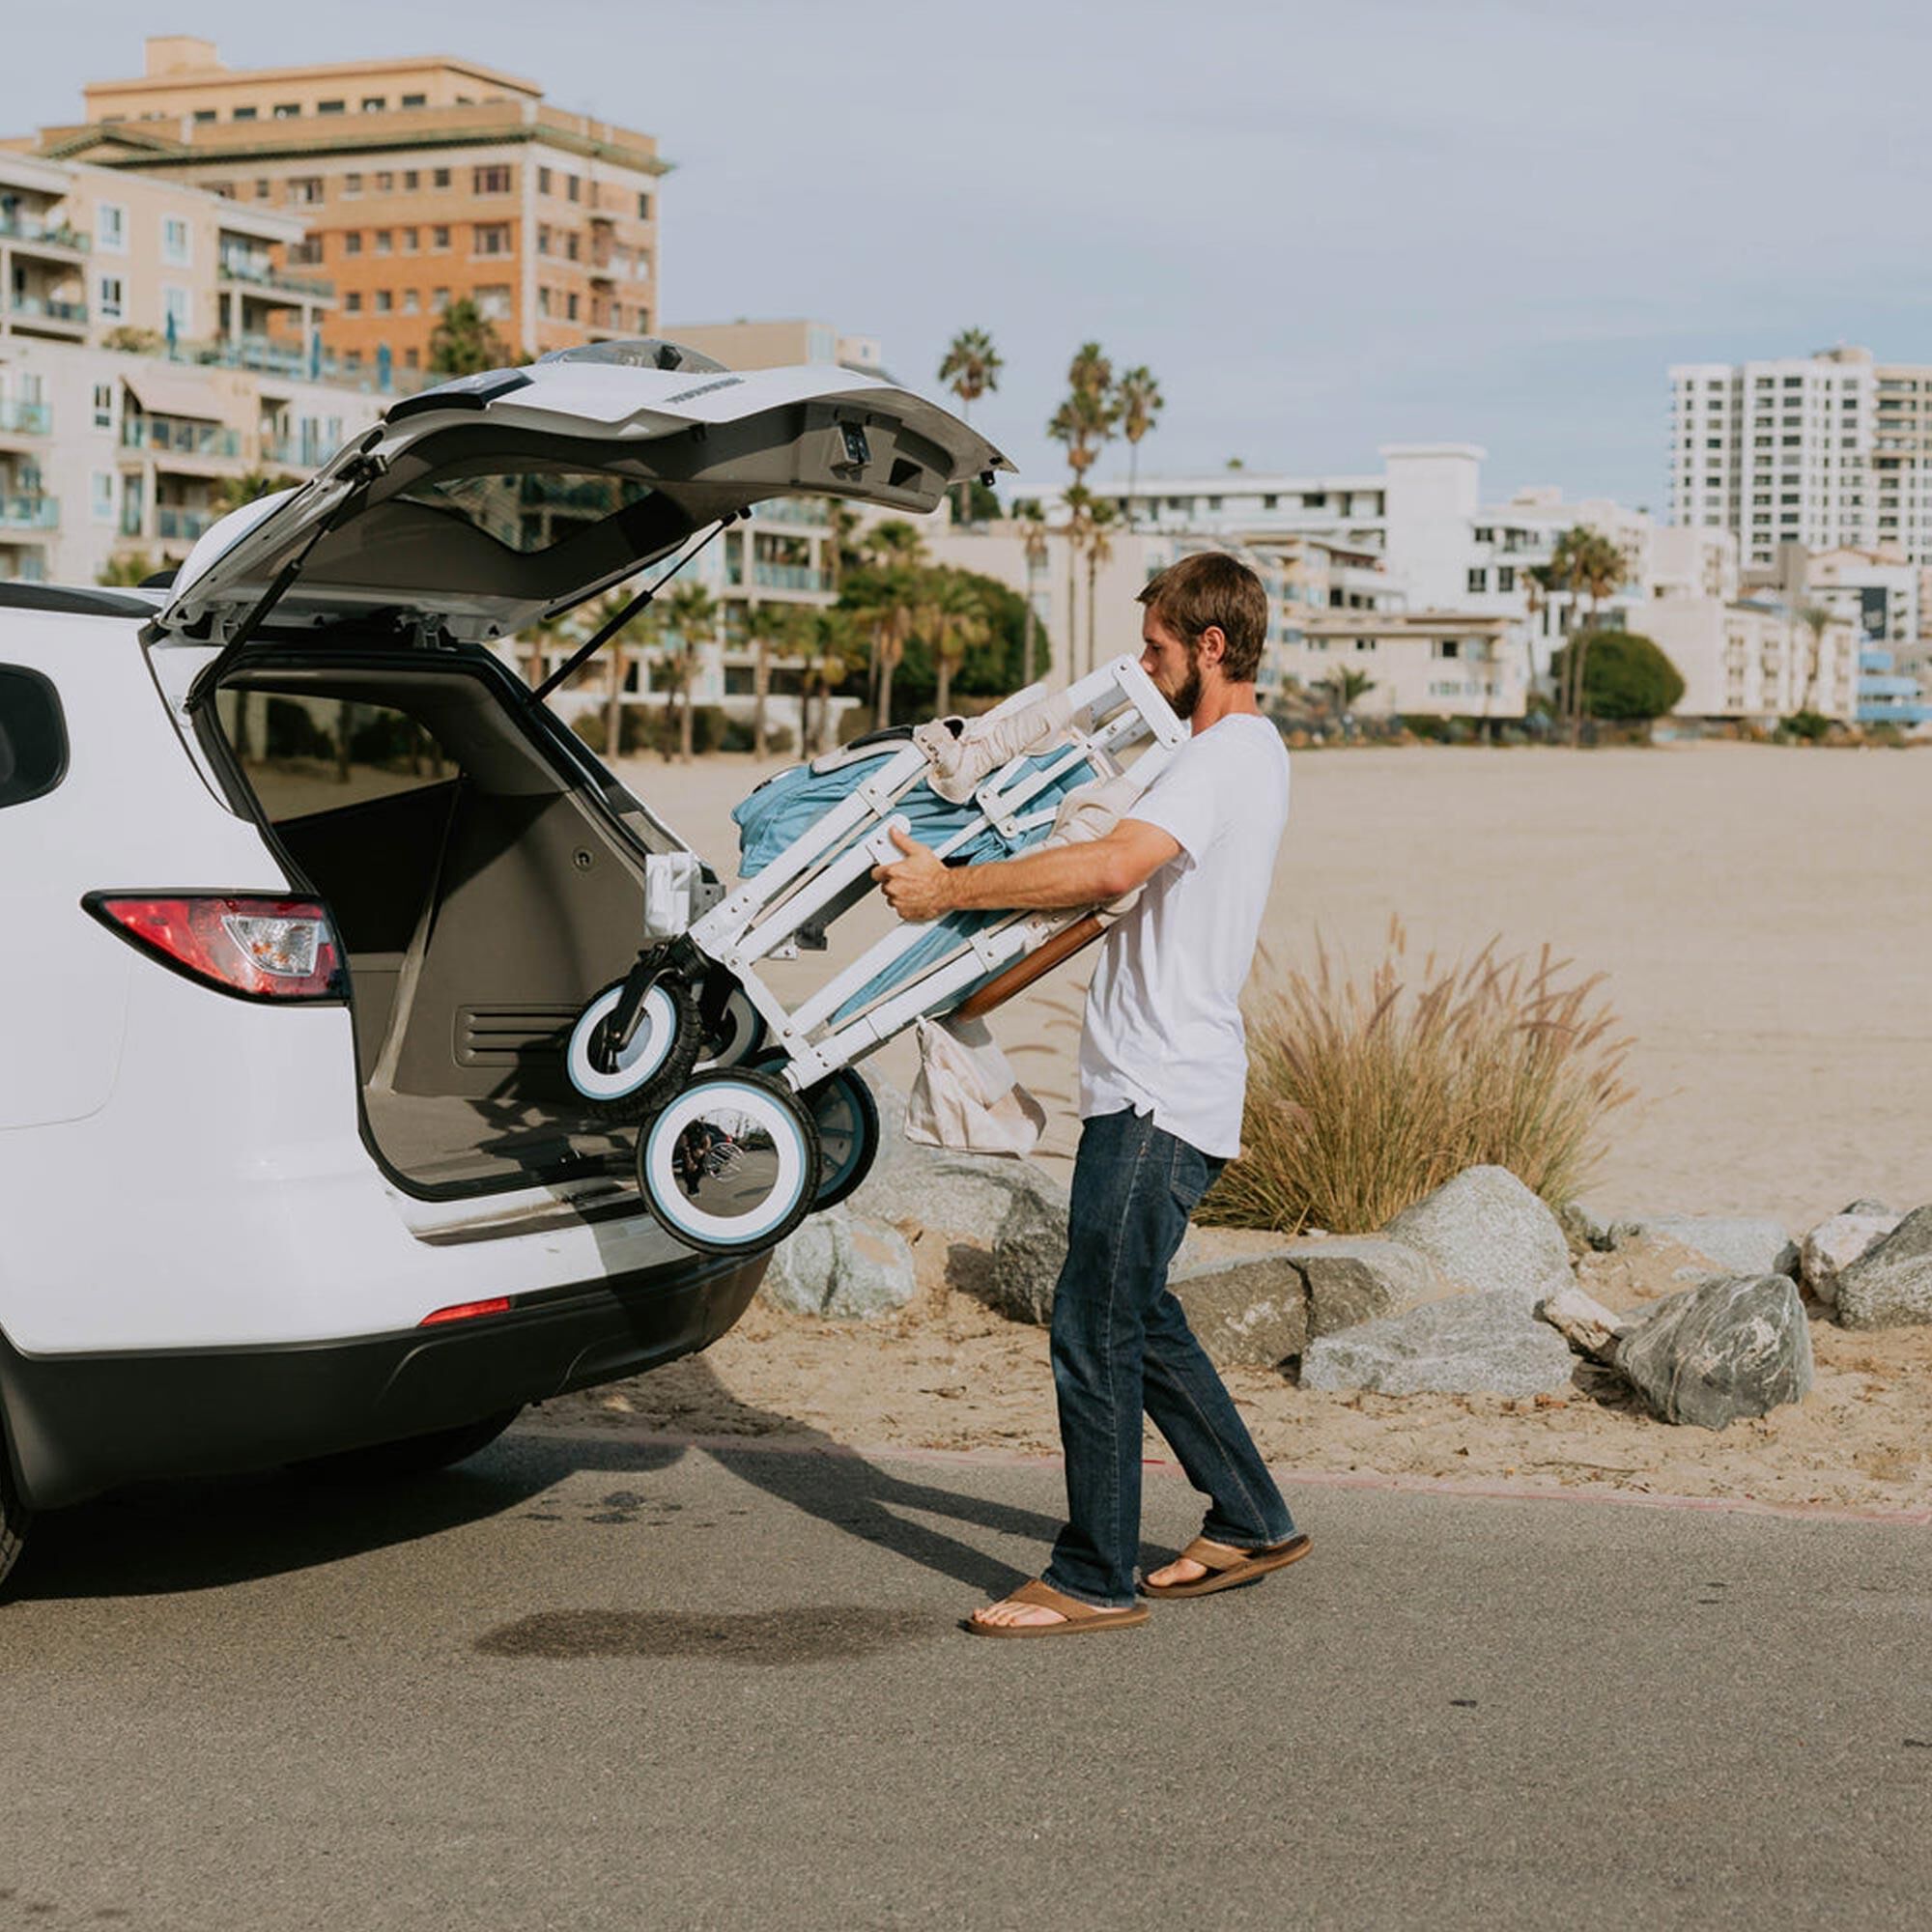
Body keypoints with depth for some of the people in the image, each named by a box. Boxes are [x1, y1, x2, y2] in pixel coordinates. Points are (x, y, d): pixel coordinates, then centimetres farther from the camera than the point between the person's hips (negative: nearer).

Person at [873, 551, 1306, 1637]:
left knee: (1094, 1329, -7)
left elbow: (1112, 867, -30)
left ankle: (1096, 1581, 0)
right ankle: (1253, 1524, 27)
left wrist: (952, 886, -23)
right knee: (1141, 1320, 18)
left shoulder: (1228, 755, -15)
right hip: (1159, 1088, 11)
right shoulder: (1252, 754, 19)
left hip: (1161, 1097, -11)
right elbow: (1140, 880, 30)